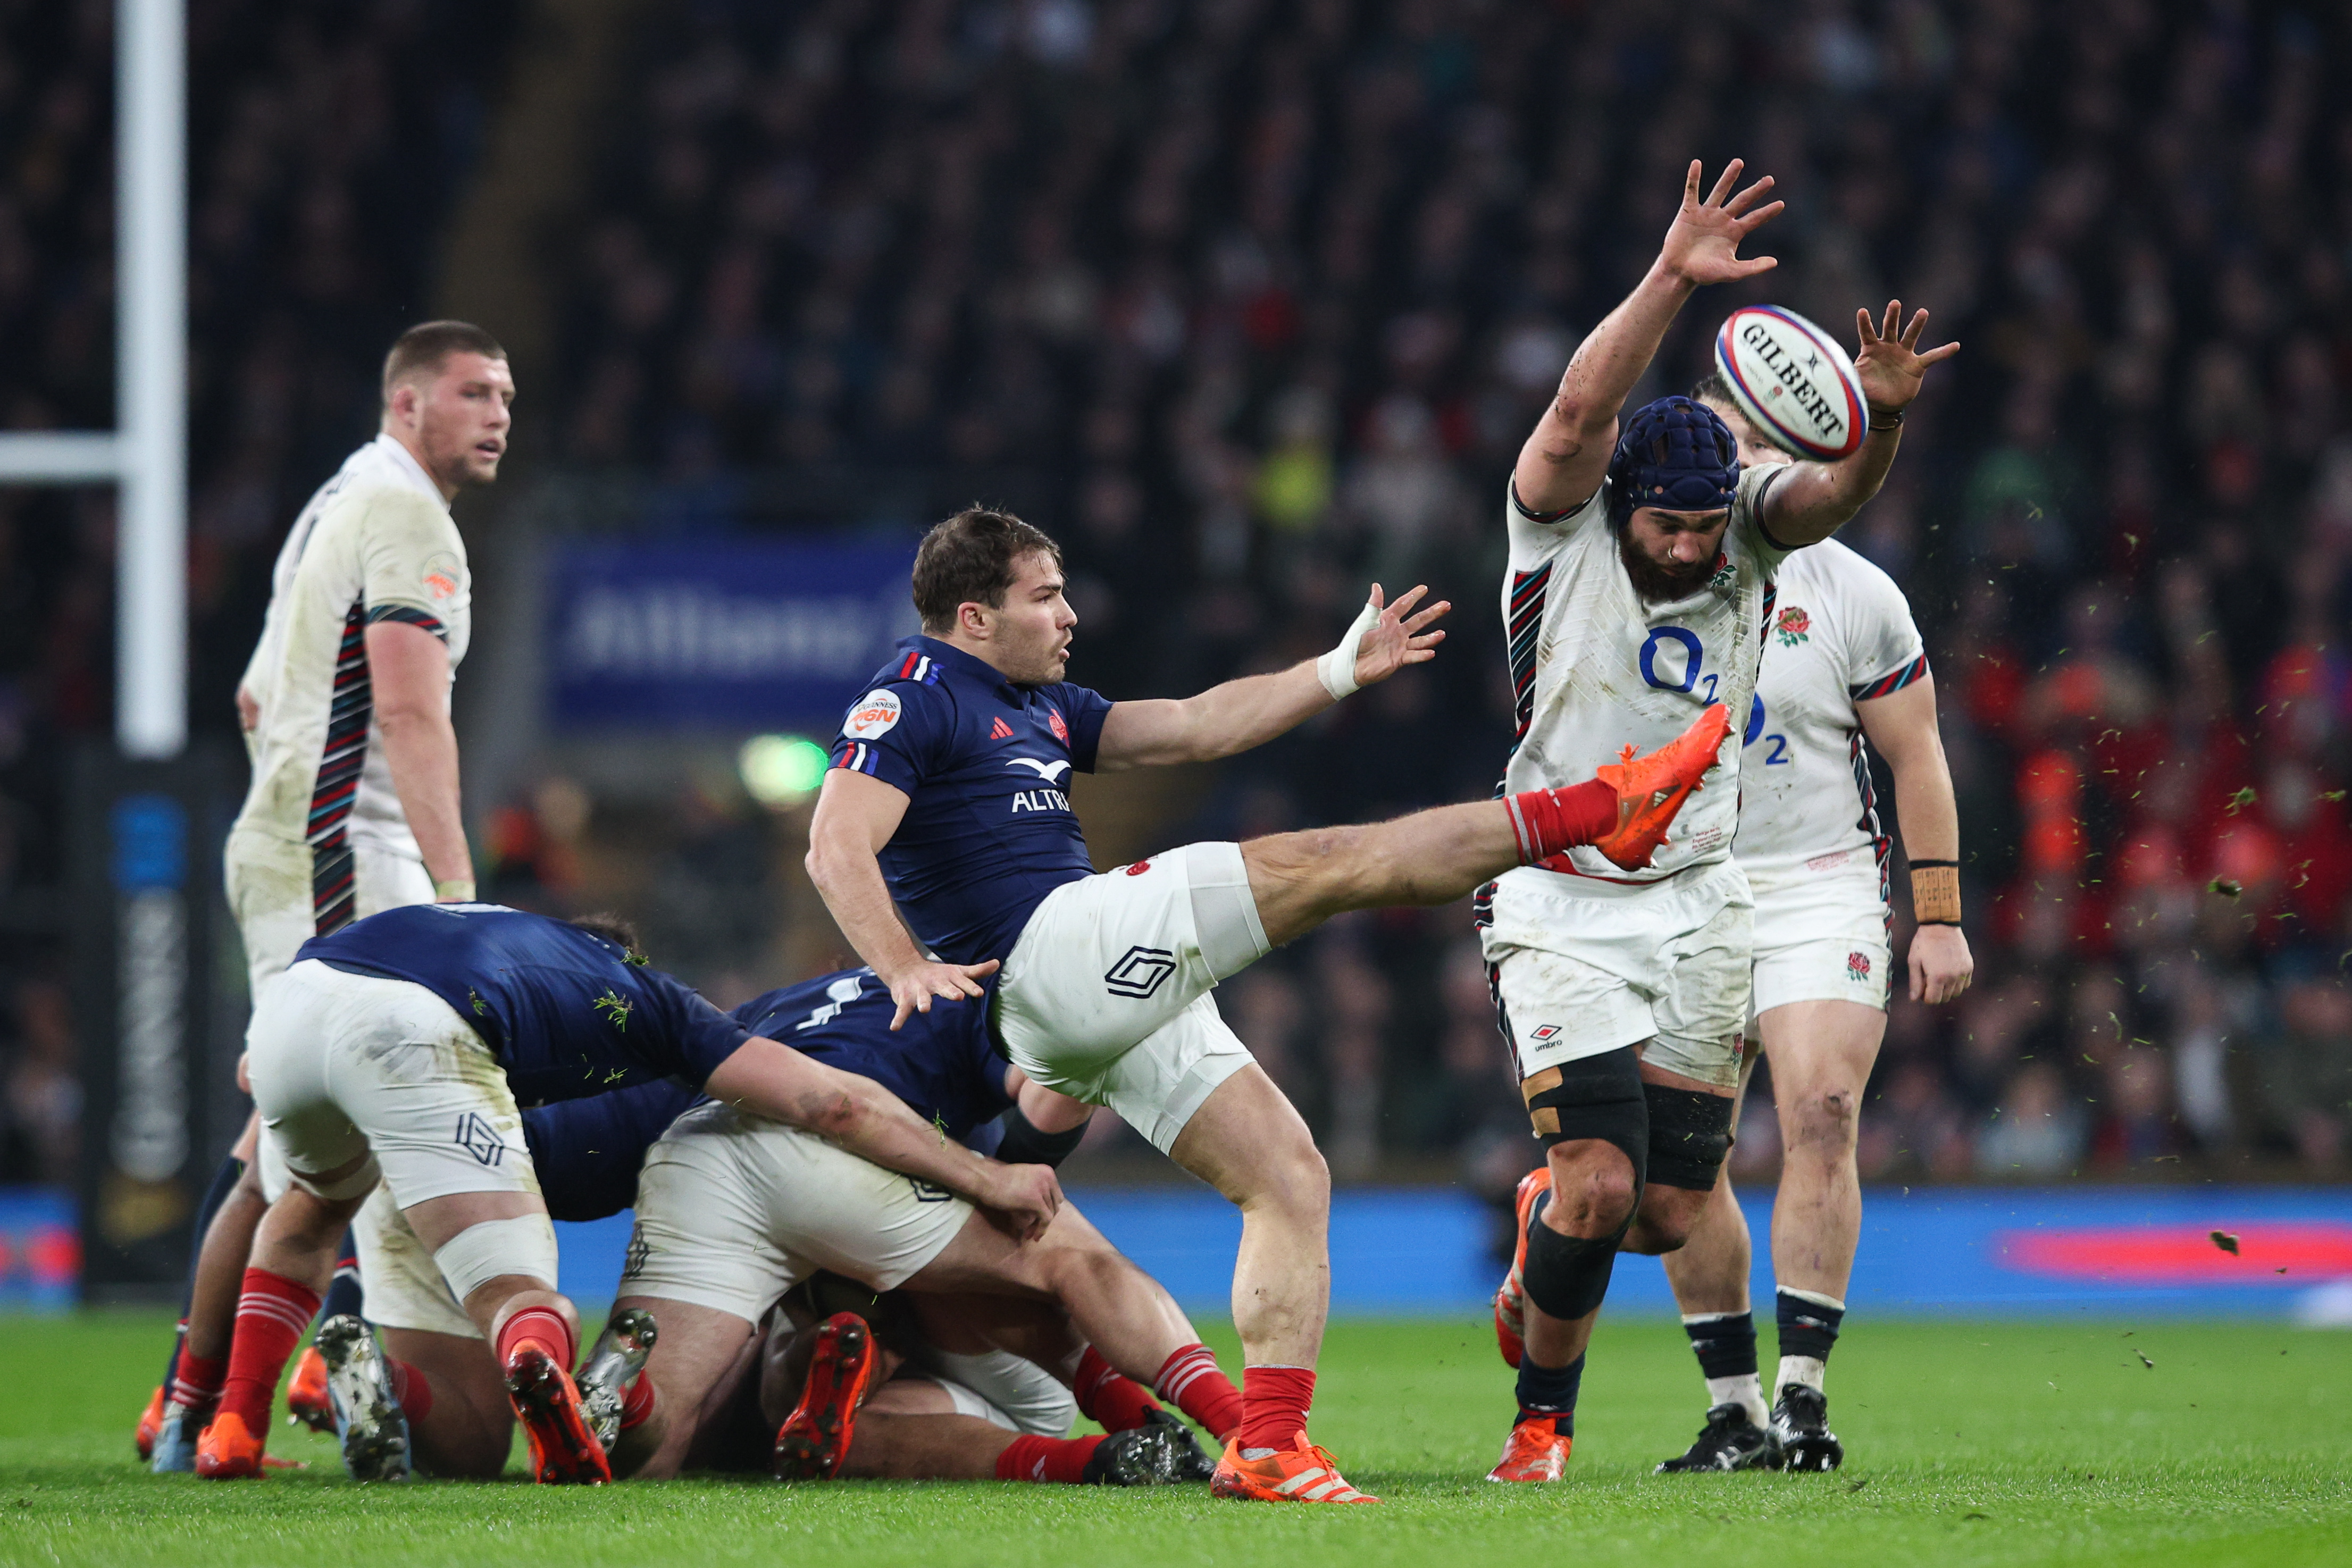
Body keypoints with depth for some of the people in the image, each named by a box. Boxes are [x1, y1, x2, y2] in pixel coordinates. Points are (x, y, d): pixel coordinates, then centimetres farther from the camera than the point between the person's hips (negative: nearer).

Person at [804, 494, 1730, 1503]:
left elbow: (1197, 727, 28)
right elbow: (837, 847, -14)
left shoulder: (1037, 704, 26)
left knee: (1290, 1178, 2)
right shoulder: (917, 693, -2)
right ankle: (1594, 811, -9)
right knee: (1321, 866, -12)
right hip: (1048, 953, -10)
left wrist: (1343, 670, 23)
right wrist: (906, 969, -27)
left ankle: (1267, 1446, -5)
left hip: (1114, 995, 10)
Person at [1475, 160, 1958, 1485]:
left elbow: (1834, 491, -20)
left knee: (1671, 1213, 3)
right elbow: (1581, 412, -30)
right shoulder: (1563, 529, -12)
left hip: (1700, 910, 4)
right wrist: (1673, 281, -41)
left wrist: (1882, 417, -42)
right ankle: (1543, 1420, 8)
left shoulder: (1747, 539, -2)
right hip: (1562, 910, -4)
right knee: (1602, 1185, -16)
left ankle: (1549, 1222, 40)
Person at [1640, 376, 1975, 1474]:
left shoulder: (1853, 593, -2)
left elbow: (1916, 756, 2)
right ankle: (1733, 1408, 7)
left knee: (1821, 1122, -18)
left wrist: (1938, 917, -3)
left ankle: (1803, 1395, -18)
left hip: (1822, 887, -3)